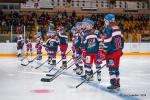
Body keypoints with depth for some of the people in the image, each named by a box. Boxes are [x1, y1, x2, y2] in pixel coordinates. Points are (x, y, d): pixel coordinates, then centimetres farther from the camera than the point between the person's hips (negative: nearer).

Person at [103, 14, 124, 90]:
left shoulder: (107, 29, -14)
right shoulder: (117, 28, 12)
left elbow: (107, 43, -17)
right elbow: (121, 39, 16)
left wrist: (105, 52, -11)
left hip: (112, 52, -8)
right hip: (118, 51, 8)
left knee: (112, 68, -4)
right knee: (116, 67, 15)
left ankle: (113, 84, -6)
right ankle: (117, 83, 21)